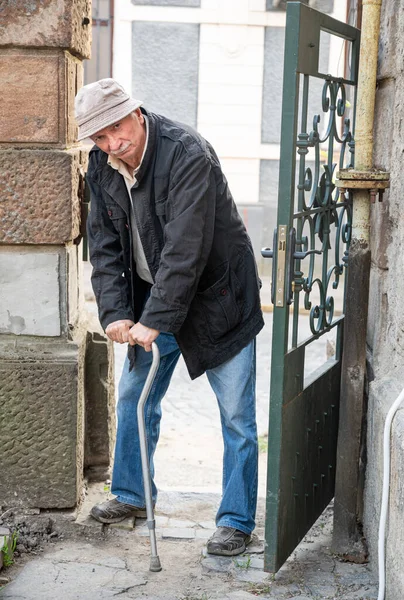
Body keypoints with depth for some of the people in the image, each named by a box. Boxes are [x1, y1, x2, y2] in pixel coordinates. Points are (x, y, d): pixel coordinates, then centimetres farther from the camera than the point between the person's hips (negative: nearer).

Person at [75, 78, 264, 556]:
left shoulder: (188, 153, -26)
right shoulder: (101, 167, -3)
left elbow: (186, 248, -31)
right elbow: (104, 245, 0)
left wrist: (156, 319, -31)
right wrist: (115, 312, -13)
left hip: (216, 295, -6)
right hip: (152, 299, 7)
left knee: (236, 413, -2)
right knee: (132, 396, 15)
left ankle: (237, 520, 10)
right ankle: (132, 494, 33)